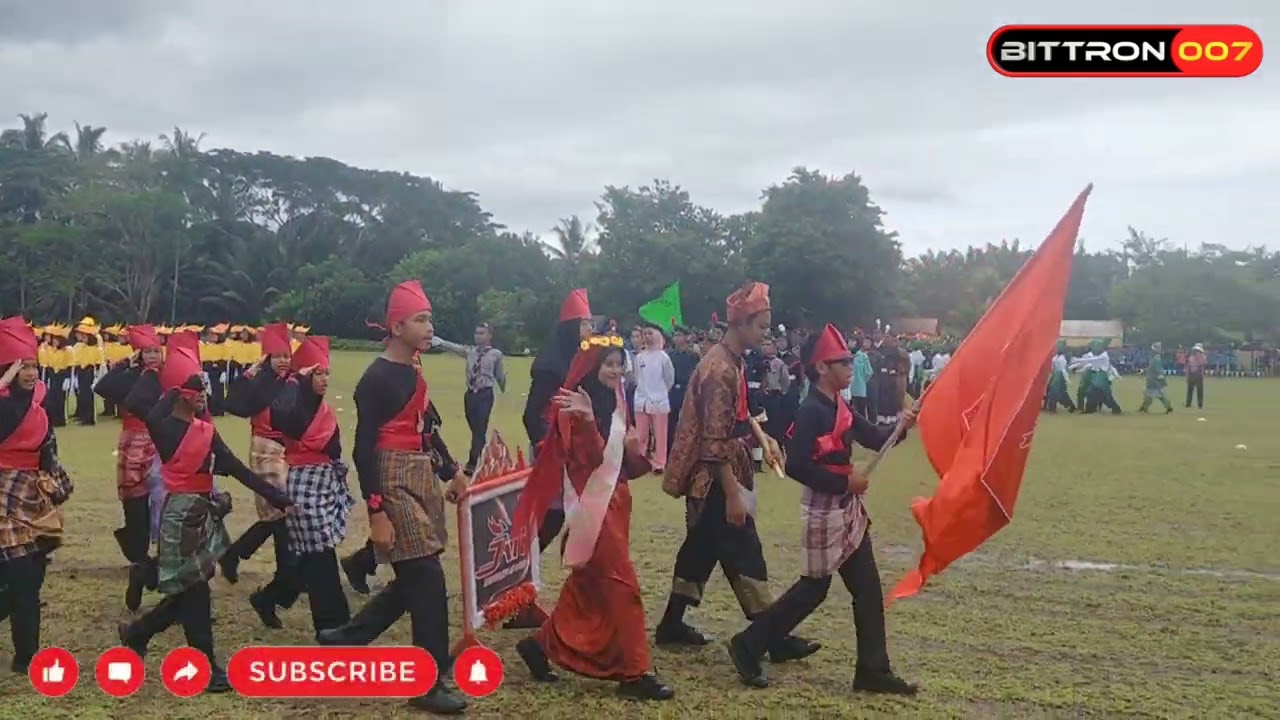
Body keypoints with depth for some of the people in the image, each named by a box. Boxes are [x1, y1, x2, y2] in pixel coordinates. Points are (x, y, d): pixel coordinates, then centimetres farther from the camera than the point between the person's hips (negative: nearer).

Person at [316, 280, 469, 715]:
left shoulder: (413, 374, 12)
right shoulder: (377, 378, -14)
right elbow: (363, 448, -16)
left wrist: (451, 472, 14)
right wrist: (376, 512, -20)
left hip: (420, 479, 9)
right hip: (393, 483, -9)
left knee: (413, 580, 13)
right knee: (427, 579, -7)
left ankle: (343, 640, 27)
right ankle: (430, 683, 4)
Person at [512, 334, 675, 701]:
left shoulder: (613, 403, 12)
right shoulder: (576, 405, -13)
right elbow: (589, 458, -24)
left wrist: (635, 451, -5)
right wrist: (586, 420, -38)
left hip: (615, 500, 9)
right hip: (594, 505, -9)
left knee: (588, 585, 13)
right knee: (622, 584, -8)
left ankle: (542, 643, 25)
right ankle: (635, 672, -2)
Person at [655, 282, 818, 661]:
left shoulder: (732, 362, 10)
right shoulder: (719, 370, -22)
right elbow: (715, 441, -24)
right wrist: (733, 494, -24)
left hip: (714, 478, 10)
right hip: (714, 478, -10)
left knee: (702, 548, 15)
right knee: (744, 554, -4)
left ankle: (672, 623, 24)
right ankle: (773, 637, 2)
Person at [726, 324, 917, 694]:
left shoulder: (840, 407, 8)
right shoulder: (811, 410, -19)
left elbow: (874, 438, 9)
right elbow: (796, 467, -26)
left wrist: (900, 426, -10)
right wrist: (844, 482, -21)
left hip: (848, 508, 9)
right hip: (824, 510, -9)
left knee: (867, 589, 9)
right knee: (814, 587, 1)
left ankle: (873, 671, 17)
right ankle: (748, 646, 14)